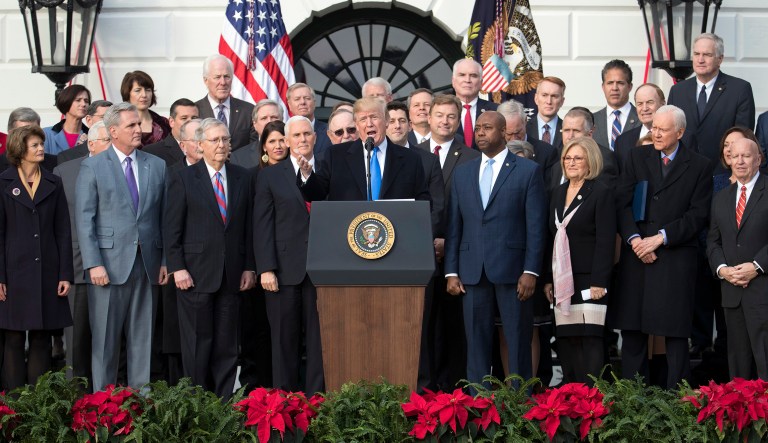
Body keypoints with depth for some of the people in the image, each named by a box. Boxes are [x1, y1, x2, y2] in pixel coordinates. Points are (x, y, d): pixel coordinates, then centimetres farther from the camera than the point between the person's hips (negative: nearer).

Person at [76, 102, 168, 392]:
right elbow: (84, 220, -3)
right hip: (109, 264, -3)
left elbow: (164, 216, 10)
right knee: (105, 338, 1)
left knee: (142, 337, 7)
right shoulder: (92, 167, 1)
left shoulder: (157, 166, 11)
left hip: (147, 265, 3)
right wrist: (93, 264, -11)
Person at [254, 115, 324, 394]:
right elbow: (262, 225, 1)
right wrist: (266, 269, -6)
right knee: (285, 340, 2)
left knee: (320, 340, 1)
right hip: (285, 269, -1)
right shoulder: (270, 176, 7)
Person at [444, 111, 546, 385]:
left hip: (512, 269, -3)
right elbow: (454, 226, 12)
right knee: (476, 342, 6)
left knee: (518, 341, 0)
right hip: (473, 271, 4)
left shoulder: (528, 171, 2)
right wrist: (451, 271, 4)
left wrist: (531, 271, -10)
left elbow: (536, 226, -3)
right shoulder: (462, 173, 14)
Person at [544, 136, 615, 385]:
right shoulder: (558, 194, 15)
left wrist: (599, 282, -17)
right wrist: (548, 279, 10)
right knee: (566, 343, 5)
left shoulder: (601, 193, -4)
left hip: (588, 281, -6)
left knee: (590, 342, -7)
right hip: (562, 283, 6)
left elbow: (606, 241, -10)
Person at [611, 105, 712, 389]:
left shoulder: (698, 166, 4)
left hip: (676, 258, -3)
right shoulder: (637, 157, 12)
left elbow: (698, 215, -2)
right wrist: (634, 239, -9)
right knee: (632, 329, 3)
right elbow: (622, 203, 6)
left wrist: (661, 237, -10)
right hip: (636, 255, 3)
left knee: (676, 332, -2)